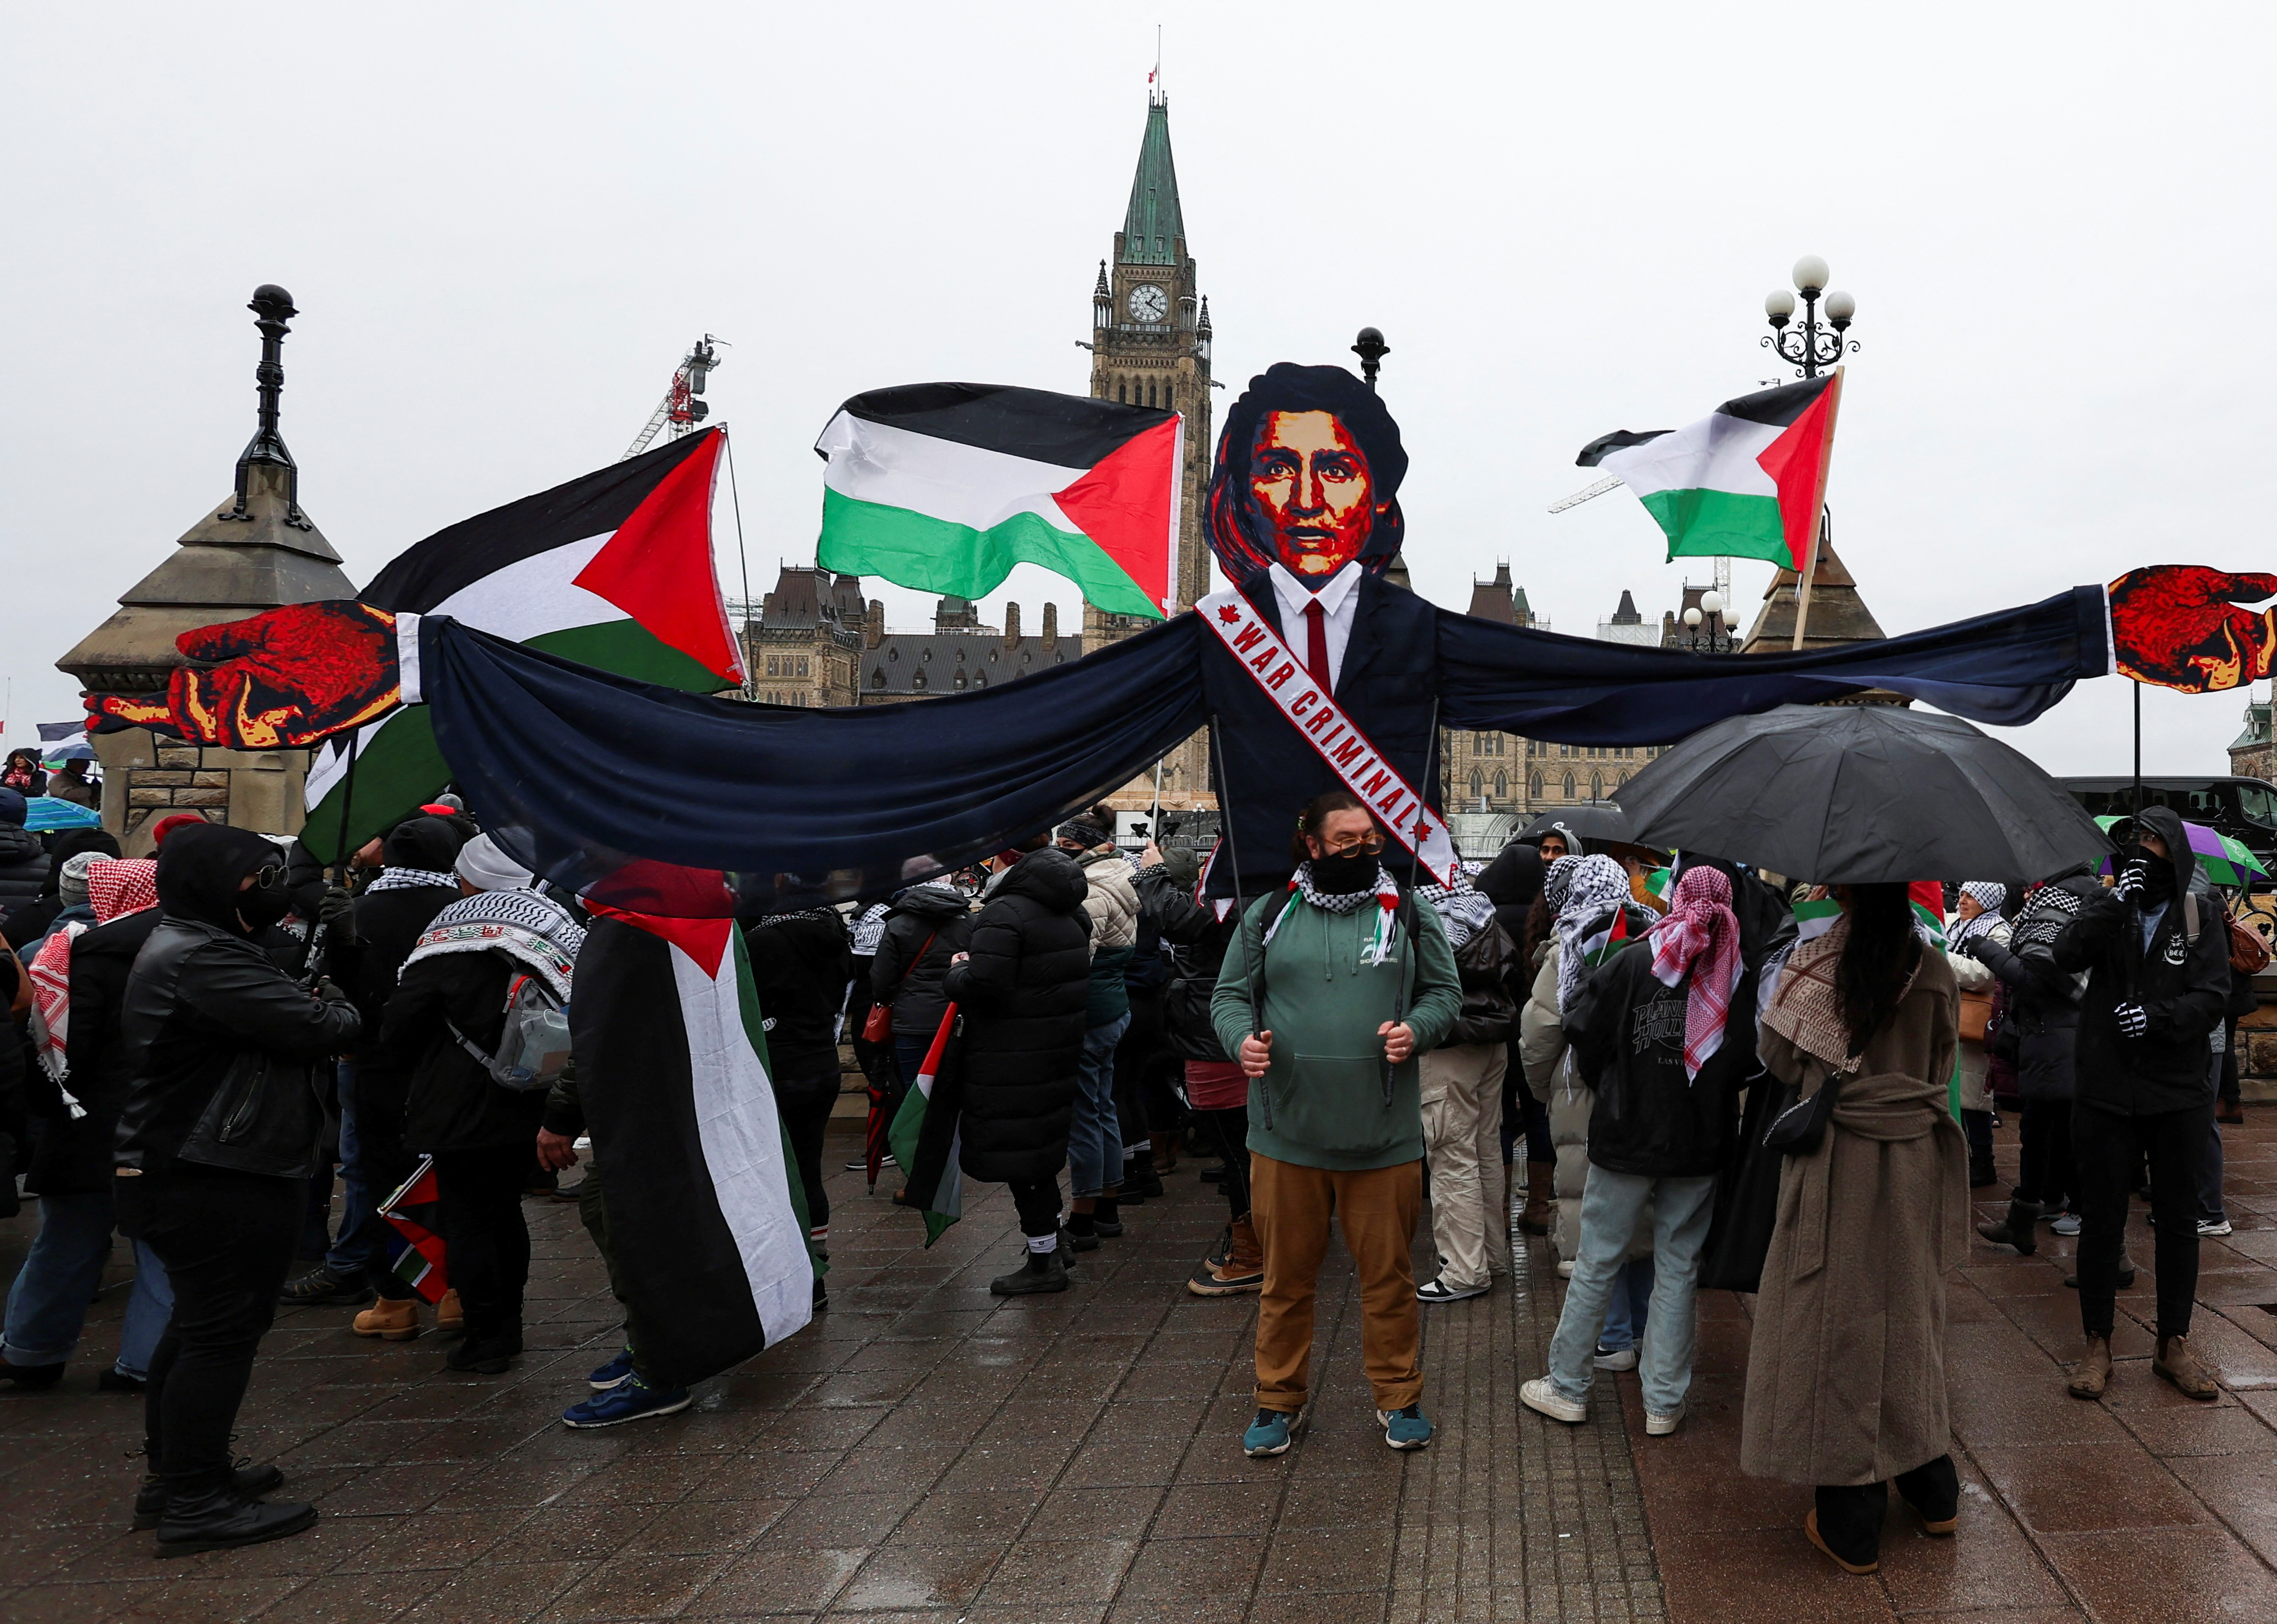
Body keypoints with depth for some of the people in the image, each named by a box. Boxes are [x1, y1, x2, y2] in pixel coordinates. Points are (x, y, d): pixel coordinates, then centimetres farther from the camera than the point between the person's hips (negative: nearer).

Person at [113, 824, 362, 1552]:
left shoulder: (181, 948, 16)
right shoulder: (203, 960, -21)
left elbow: (269, 1020, 13)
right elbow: (315, 1029, -25)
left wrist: (315, 1005, -5)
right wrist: (338, 1008, -3)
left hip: (184, 1174, 11)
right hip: (216, 1184, -11)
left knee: (199, 1324, 20)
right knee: (221, 1332, -4)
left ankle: (175, 1474, 31)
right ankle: (196, 1501, 2)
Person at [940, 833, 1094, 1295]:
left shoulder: (1003, 914, -19)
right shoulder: (1071, 912, 10)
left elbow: (981, 984, -28)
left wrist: (957, 970, -4)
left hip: (1013, 1062, -9)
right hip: (1060, 1050, 9)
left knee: (1018, 1155, 1)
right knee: (1043, 1146, 21)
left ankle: (1044, 1262, 8)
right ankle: (1051, 1242, 32)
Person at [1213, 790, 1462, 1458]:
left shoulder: (1409, 915, 5)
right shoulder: (1268, 916, 5)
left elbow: (1444, 992, 10)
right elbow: (1230, 994, 8)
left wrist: (1416, 1029, -11)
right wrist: (1242, 1038, -12)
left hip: (1384, 1138, 0)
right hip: (1286, 1133, 0)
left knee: (1389, 1275, 9)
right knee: (1286, 1277, 10)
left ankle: (1398, 1398, 27)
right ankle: (1280, 1401, 26)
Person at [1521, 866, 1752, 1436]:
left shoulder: (1633, 965, -8)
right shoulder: (1740, 977, -5)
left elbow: (1585, 1034, -7)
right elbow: (1748, 1060, -4)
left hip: (1627, 1136, -1)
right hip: (1701, 1144, 2)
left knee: (1597, 1262, 9)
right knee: (1677, 1269, 11)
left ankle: (1569, 1387, 18)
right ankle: (1664, 1402, 17)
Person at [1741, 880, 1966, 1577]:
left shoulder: (1816, 964, -16)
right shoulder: (1935, 970, -4)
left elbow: (1779, 1062, -5)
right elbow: (1942, 1070, 8)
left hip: (1838, 1163, -4)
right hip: (1915, 1163, 4)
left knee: (1838, 1319, 5)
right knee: (1908, 1312, 20)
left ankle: (1851, 1525, 13)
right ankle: (1932, 1489, 34)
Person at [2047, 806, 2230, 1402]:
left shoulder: (2198, 916, 2)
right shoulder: (2109, 910, 2)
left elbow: (2213, 995, -6)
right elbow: (2065, 955, -16)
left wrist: (2157, 1017, -21)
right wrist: (2115, 901, -22)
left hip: (2181, 1094, 1)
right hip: (2106, 1092, -1)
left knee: (2178, 1221, 11)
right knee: (2102, 1220, 6)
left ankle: (2174, 1344, 24)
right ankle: (2097, 1346, 16)